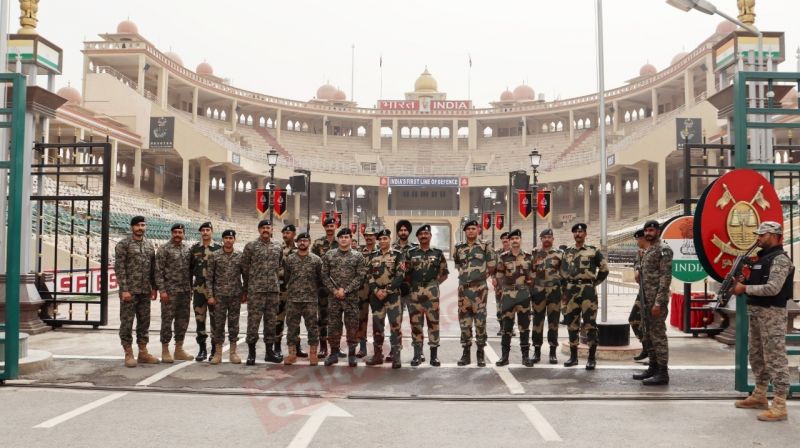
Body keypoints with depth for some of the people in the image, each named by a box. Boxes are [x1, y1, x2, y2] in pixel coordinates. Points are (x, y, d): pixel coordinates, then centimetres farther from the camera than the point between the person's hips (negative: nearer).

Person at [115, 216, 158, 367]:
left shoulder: (149, 245, 12)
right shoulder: (123, 245, -4)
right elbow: (119, 268, -9)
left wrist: (154, 287, 11)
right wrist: (124, 289, -15)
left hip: (145, 291, 5)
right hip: (129, 291, -5)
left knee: (144, 322, 9)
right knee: (127, 322, 0)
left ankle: (143, 352, 17)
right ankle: (128, 354, 8)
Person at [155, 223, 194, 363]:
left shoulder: (188, 249, 10)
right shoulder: (164, 249, -4)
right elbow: (158, 271, -8)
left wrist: (190, 289, 10)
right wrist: (162, 290, -15)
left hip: (185, 291, 5)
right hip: (170, 291, -5)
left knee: (183, 320, 9)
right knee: (167, 320, -1)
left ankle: (179, 350, 18)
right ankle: (165, 351, 7)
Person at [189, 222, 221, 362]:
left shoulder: (219, 248, 2)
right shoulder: (194, 248, 8)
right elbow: (190, 269, 10)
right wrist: (189, 287, 6)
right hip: (198, 289, 2)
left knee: (215, 319, 1)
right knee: (199, 319, 5)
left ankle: (215, 349, 9)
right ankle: (202, 349, 14)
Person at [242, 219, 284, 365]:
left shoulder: (278, 248, 11)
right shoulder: (251, 246, 0)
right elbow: (244, 267, 3)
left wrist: (274, 282, 15)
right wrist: (247, 287, 5)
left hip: (274, 290, 4)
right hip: (255, 290, -4)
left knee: (271, 321, 8)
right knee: (253, 320, -4)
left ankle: (269, 351, 16)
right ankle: (251, 352, 4)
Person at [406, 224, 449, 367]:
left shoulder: (438, 253, 7)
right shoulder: (411, 253, 7)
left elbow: (444, 273, 12)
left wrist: (434, 283, 5)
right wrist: (414, 284, 0)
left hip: (432, 293, -1)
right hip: (415, 292, 1)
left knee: (433, 322, 0)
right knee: (415, 323, 3)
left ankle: (434, 355, 5)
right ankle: (417, 354, 11)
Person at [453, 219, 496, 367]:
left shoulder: (485, 247, 0)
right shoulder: (459, 248, 9)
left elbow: (492, 267, 5)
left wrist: (480, 277, 9)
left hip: (479, 289, -3)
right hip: (463, 288, 3)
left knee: (480, 320, -2)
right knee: (464, 321, 4)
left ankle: (480, 353, 6)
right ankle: (466, 353, 12)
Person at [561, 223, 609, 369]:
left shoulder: (594, 251, 2)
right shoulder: (567, 252, 13)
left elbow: (604, 269, 4)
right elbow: (562, 271, 17)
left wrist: (594, 283, 1)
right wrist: (565, 289, 10)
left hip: (588, 290, -4)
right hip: (571, 291, 4)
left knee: (590, 323, -5)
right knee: (572, 323, 8)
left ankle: (592, 358, 1)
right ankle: (573, 356, 16)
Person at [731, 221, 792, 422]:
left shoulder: (780, 259, -13)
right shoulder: (762, 258, 17)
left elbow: (772, 288, -23)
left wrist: (744, 289, -16)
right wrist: (743, 281, 4)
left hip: (772, 313, -10)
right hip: (755, 312, 10)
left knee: (775, 357, -8)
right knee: (757, 355, 16)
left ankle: (780, 406, -6)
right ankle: (759, 396, 27)